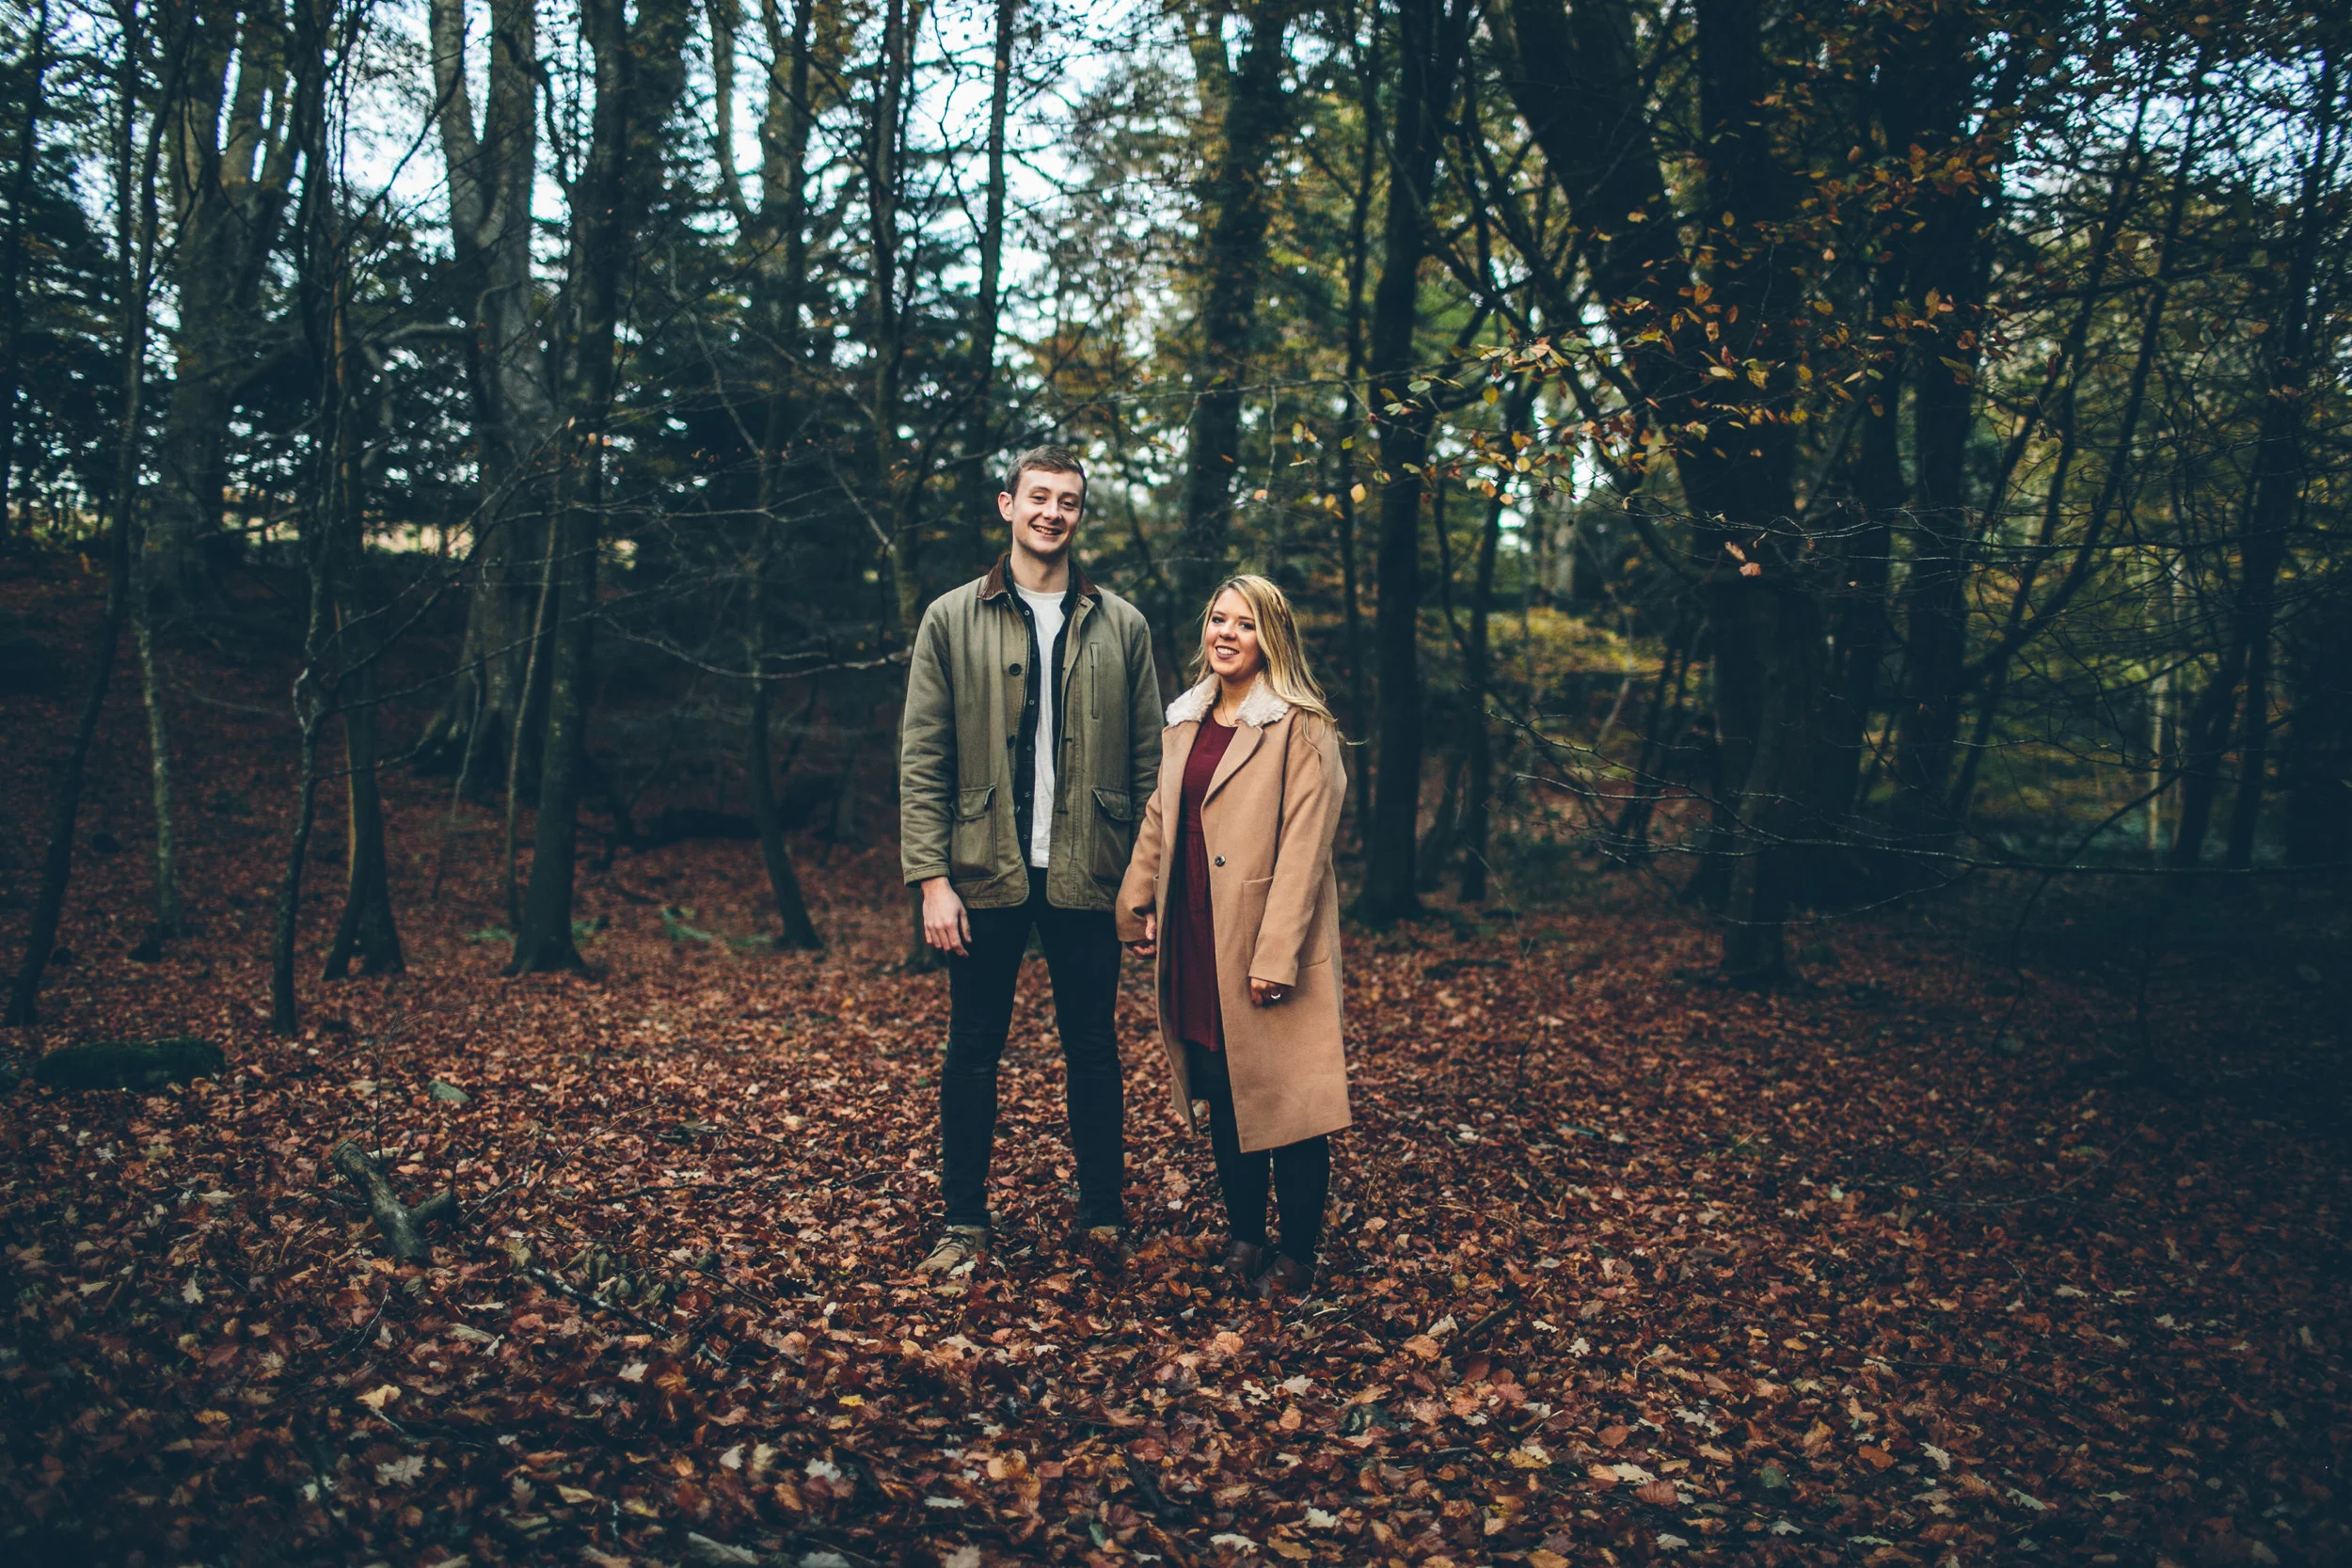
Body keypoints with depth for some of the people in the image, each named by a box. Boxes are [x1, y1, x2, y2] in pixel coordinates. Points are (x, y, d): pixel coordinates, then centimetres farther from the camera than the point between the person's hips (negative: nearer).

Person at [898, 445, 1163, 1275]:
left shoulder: (1121, 626, 6)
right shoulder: (952, 619, 3)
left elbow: (1148, 761, 5)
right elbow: (922, 759, -1)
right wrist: (931, 878, -9)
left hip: (1085, 876, 1)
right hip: (984, 874, -1)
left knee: (1093, 1053, 10)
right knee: (972, 1053, 8)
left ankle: (1103, 1216, 23)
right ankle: (964, 1221, 20)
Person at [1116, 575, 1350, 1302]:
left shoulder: (1301, 728, -10)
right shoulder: (1185, 720, 13)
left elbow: (1303, 846, -15)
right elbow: (1159, 818, 20)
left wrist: (1276, 954, -19)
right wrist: (1139, 905, 12)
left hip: (1264, 943, -6)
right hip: (1196, 944, 7)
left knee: (1284, 1100, 1)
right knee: (1223, 1098, 14)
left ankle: (1297, 1255, 15)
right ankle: (1244, 1237, 27)